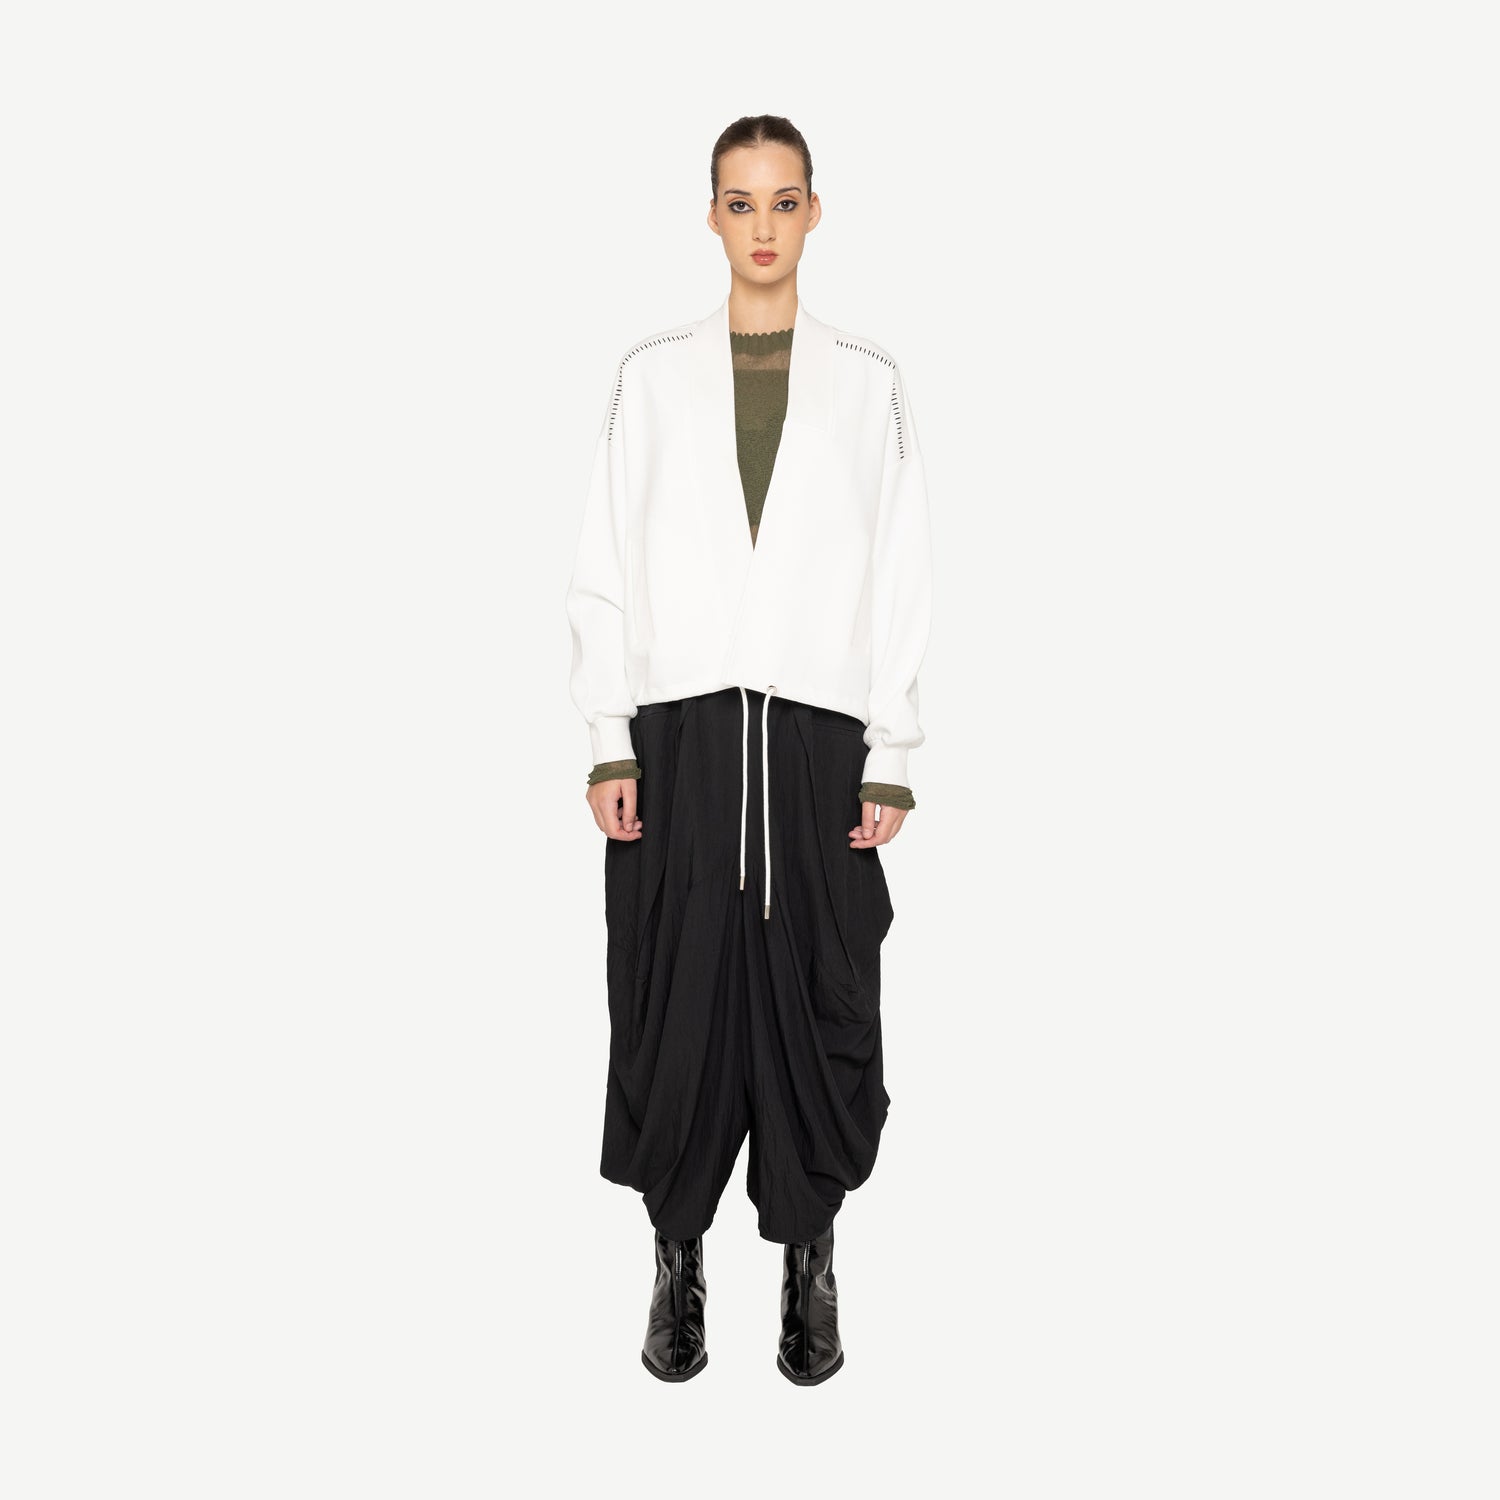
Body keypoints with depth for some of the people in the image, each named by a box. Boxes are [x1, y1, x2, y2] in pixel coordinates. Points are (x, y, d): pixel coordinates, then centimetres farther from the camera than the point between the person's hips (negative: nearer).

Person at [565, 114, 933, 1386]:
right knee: (676, 994, 4)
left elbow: (901, 579, 5)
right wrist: (610, 745, -2)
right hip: (682, 730, 0)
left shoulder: (869, 382, 7)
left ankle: (811, 1258, 20)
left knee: (815, 991, 4)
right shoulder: (653, 375, 7)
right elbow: (607, 569, 5)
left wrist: (892, 762, -1)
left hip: (817, 732, 0)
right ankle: (679, 1258, 20)